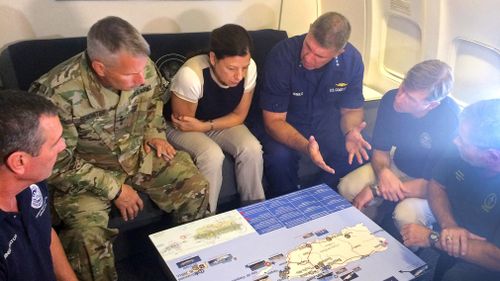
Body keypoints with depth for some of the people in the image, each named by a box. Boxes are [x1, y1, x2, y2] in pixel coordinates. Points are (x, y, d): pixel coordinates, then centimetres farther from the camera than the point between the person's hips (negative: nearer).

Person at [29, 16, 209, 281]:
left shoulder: (143, 67, -17)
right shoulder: (58, 94, -31)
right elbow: (58, 165, -20)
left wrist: (155, 132, -3)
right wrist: (113, 189, -18)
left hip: (140, 154, 5)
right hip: (86, 173, -4)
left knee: (196, 187, -6)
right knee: (89, 237, -28)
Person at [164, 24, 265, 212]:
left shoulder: (249, 68, -23)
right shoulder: (191, 75, -35)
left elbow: (239, 116, -11)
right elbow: (183, 124, -19)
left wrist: (206, 126, -22)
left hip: (223, 123, 4)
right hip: (183, 129, -3)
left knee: (252, 149, -22)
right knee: (212, 155, -31)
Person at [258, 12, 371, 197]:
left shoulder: (352, 59, -16)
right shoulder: (282, 55, -26)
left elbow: (351, 110, -2)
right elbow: (274, 120, -23)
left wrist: (350, 132, -27)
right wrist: (305, 146, -42)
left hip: (326, 122, 3)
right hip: (286, 124, -3)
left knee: (356, 155, -20)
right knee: (279, 157, -31)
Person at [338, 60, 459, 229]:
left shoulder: (450, 120, -33)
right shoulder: (391, 99, -18)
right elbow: (380, 150, -5)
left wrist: (376, 190, -27)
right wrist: (383, 172, -29)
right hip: (397, 168, 5)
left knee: (406, 215, -34)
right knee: (347, 188, -18)